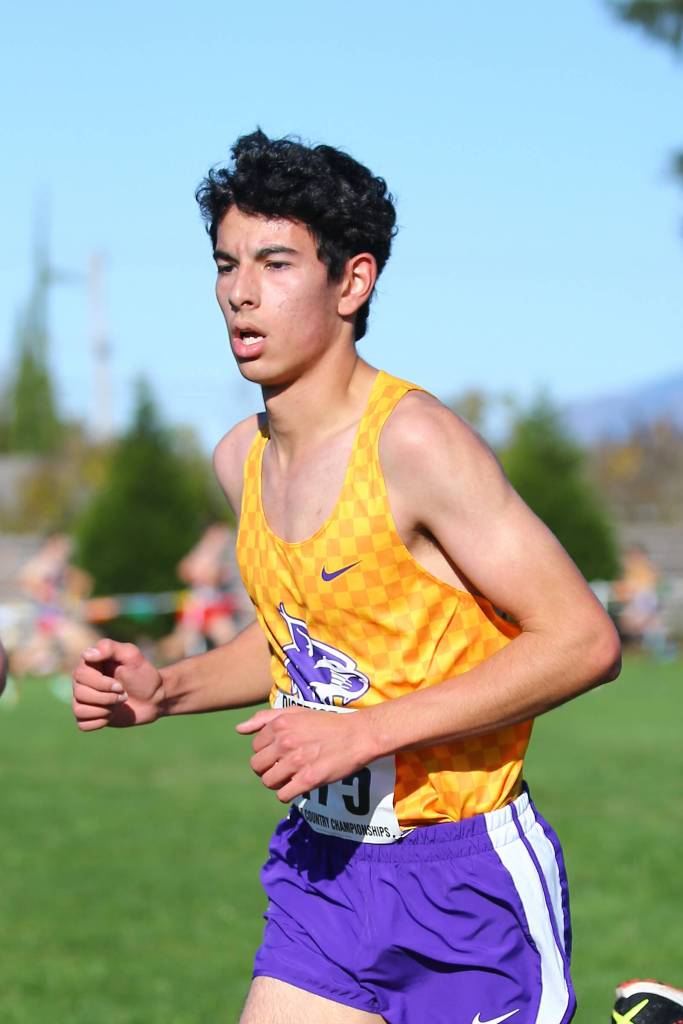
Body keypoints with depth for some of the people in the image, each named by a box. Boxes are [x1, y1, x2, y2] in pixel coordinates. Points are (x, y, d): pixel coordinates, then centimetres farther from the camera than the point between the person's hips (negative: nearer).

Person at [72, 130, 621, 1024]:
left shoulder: (413, 441, -18)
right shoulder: (241, 458, 5)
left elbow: (584, 641, -20)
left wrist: (364, 731, -22)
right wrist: (165, 690, 6)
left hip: (465, 878, -6)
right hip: (321, 867, 7)